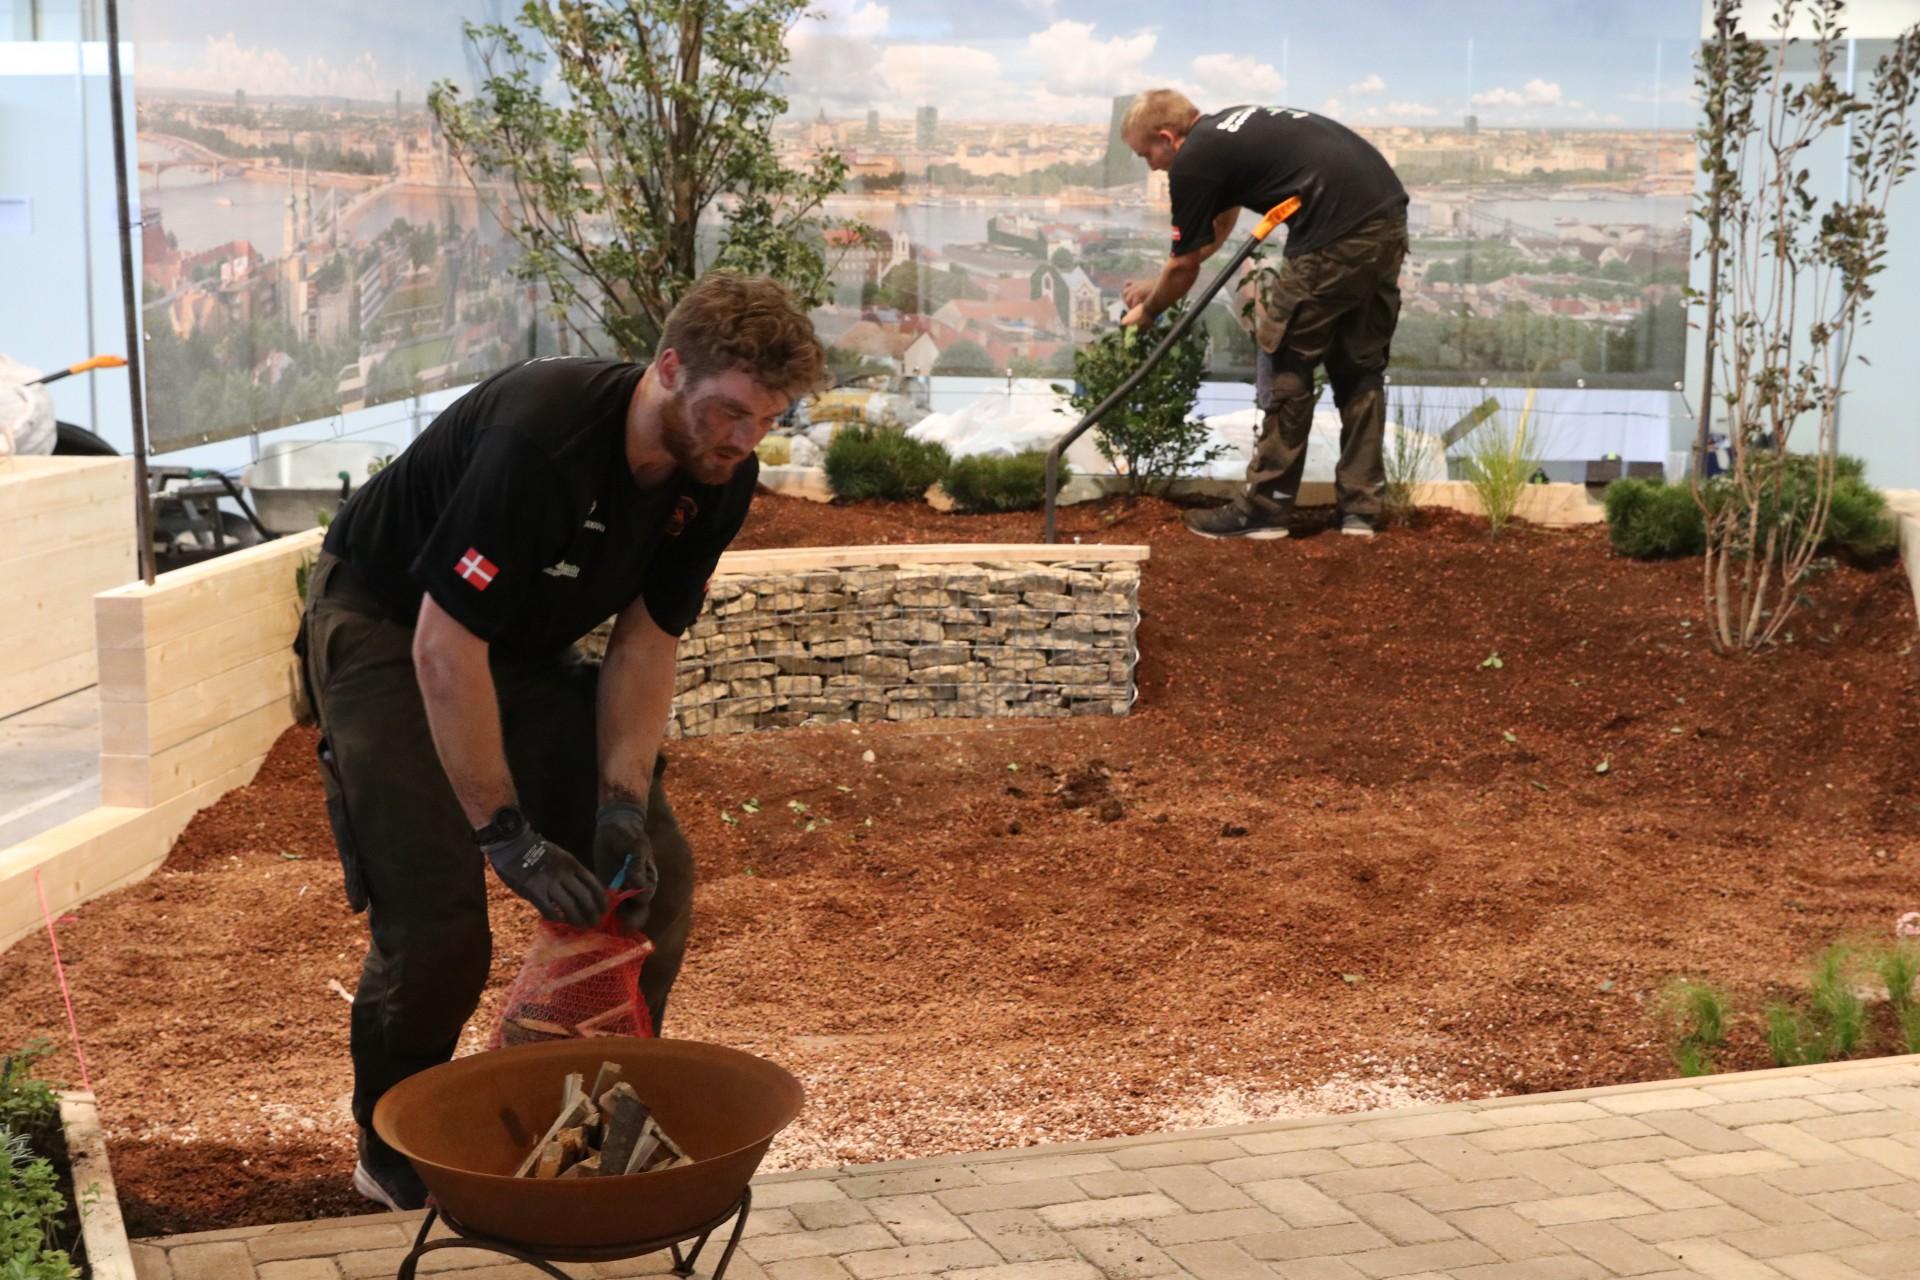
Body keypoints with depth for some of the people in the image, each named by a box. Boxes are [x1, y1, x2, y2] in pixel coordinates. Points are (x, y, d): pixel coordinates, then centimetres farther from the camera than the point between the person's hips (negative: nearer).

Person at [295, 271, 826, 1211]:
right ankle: (395, 1154, 10)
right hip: (389, 628, -7)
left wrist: (622, 808, -19)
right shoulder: (539, 436, -36)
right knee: (435, 917, -16)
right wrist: (507, 834, -33)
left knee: (654, 874, -3)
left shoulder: (719, 475, -14)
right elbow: (444, 647, -34)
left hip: (529, 645, 7)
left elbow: (646, 642, -8)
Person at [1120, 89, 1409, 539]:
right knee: (1360, 365, 16)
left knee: (1288, 369, 4)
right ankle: (1359, 509, 19)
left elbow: (1184, 266, 9)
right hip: (1388, 216, 9)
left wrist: (1148, 310, 29)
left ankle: (1264, 510, 12)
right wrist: (1158, 287, 49)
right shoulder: (1227, 131, 26)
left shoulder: (1194, 161, -1)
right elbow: (1217, 229, 42)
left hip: (1337, 233, -9)